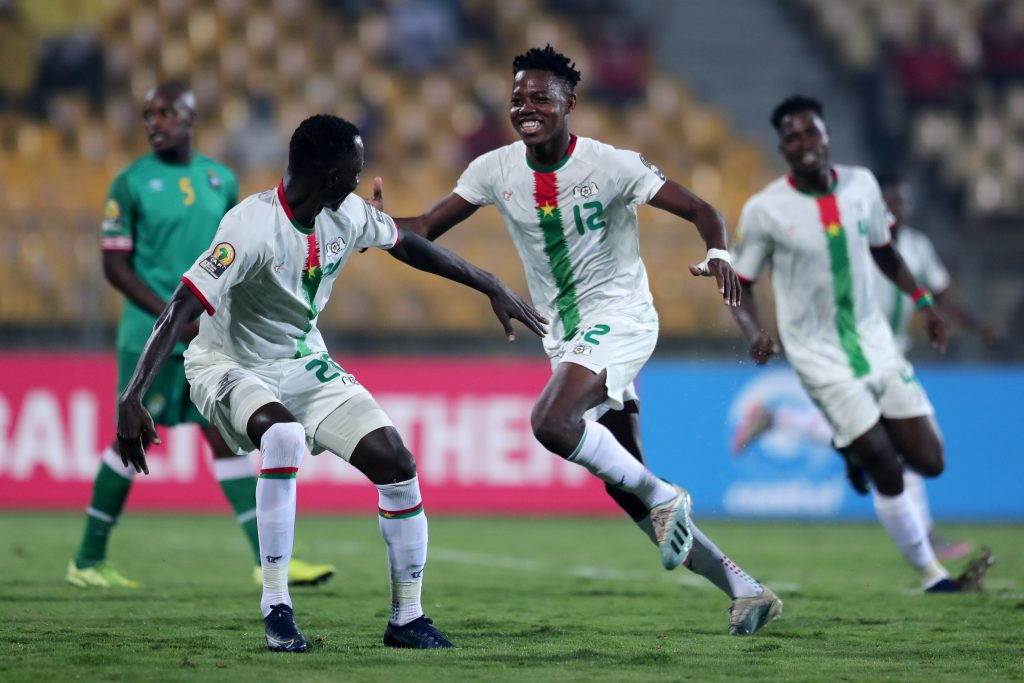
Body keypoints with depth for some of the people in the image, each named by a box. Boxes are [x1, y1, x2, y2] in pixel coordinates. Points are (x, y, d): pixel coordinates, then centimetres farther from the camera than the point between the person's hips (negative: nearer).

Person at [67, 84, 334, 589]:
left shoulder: (221, 181, 10)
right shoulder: (132, 183, -6)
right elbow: (115, 265, -9)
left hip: (208, 337, 5)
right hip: (150, 337, -5)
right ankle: (88, 561, 13)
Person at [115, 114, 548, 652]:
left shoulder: (347, 215, -8)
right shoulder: (253, 227, -30)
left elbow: (407, 245, 13)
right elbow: (179, 310, -36)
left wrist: (493, 288, 17)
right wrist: (131, 398, -44)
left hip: (306, 365, 7)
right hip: (229, 367, -7)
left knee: (395, 462, -6)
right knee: (283, 434, -38)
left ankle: (407, 618, 10)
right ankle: (276, 608, -27)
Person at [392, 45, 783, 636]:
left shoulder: (612, 165, -14)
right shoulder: (496, 170, 1)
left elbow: (700, 211, -12)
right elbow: (425, 228, 4)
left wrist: (719, 254, -33)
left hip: (620, 317, -7)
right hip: (566, 336, 7)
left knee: (551, 423, -30)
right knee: (626, 489, 4)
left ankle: (663, 497, -10)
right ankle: (746, 590, 10)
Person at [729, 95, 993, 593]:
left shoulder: (861, 185, 0)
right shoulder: (764, 211, -12)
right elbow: (741, 284, -3)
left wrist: (921, 299, 5)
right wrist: (755, 334, -21)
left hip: (875, 342, 5)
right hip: (821, 359, -5)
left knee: (929, 462, 0)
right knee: (887, 474, -8)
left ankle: (858, 445, 32)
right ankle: (933, 579, 7)